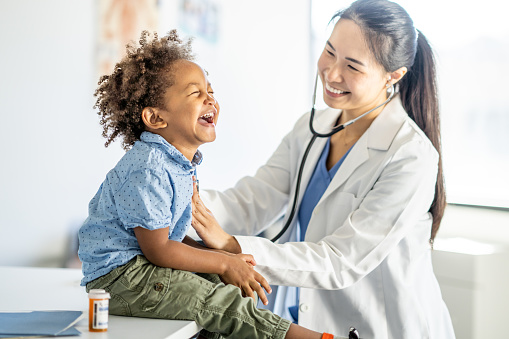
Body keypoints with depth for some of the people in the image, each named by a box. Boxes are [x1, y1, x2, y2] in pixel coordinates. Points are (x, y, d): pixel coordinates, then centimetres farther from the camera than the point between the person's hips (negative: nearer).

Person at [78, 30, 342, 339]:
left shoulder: (180, 161, 7)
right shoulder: (147, 171, -25)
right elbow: (157, 249, -21)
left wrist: (217, 255, 2)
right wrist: (225, 263, -14)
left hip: (140, 263, 11)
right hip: (118, 276, -10)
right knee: (226, 302, -16)